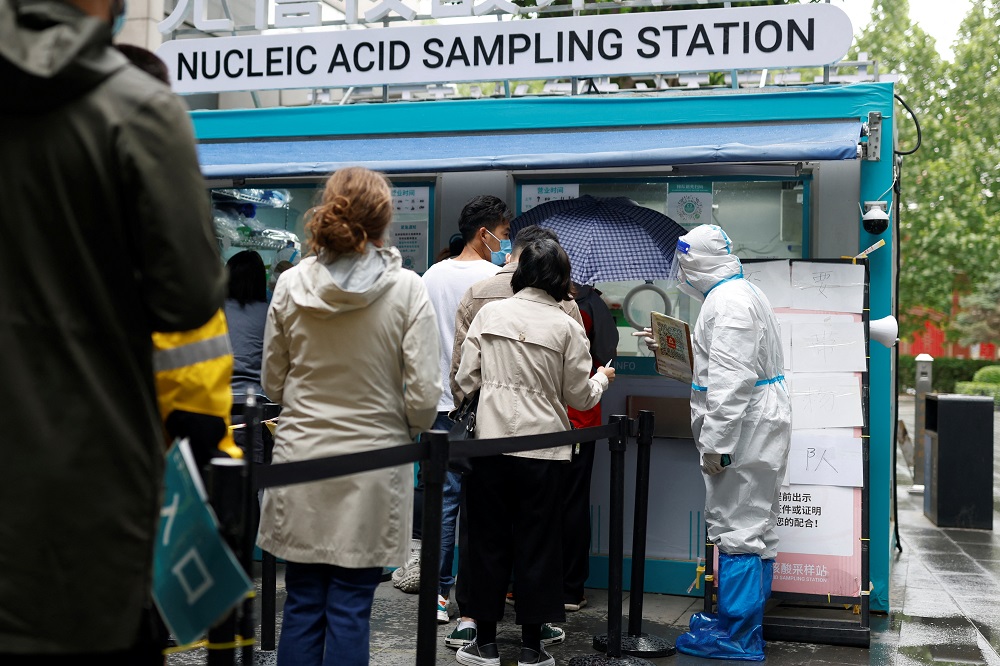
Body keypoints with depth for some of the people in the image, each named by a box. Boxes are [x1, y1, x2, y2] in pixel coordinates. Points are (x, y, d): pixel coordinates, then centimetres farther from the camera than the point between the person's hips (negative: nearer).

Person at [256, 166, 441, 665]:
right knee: (350, 610, 6)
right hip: (370, 466, -2)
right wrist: (407, 430, 10)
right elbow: (424, 396, -10)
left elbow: (272, 384, 8)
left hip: (300, 462, 2)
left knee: (302, 605, 12)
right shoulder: (407, 290, -9)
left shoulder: (290, 284, -1)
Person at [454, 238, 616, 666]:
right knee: (536, 545, 9)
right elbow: (579, 397, 2)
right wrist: (601, 378, 22)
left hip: (491, 440, 2)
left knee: (488, 540, 11)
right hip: (542, 447, -1)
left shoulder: (489, 314, -1)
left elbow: (466, 379, 2)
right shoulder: (567, 328, -5)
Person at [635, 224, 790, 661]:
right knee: (755, 527, 16)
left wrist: (715, 443, -23)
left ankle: (737, 636, 2)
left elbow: (730, 380, -24)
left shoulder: (727, 301, -17)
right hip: (756, 429, 11)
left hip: (743, 429, -11)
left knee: (737, 528, -5)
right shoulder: (739, 293, 17)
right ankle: (745, 622, 27)